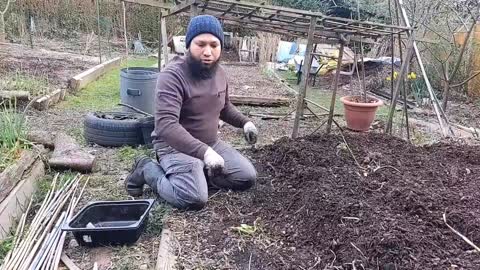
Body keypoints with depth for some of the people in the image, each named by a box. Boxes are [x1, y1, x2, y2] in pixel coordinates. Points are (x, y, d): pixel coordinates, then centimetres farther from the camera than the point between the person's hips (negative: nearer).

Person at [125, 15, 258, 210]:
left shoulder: (219, 72, 2)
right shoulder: (172, 75, -23)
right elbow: (166, 125, -35)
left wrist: (244, 122, 2)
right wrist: (204, 152, -44)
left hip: (211, 144, 7)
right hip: (175, 147, -7)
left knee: (247, 178, -1)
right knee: (194, 198, -26)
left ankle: (195, 174, 9)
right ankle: (147, 169, -1)